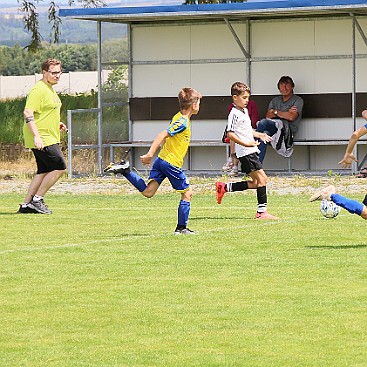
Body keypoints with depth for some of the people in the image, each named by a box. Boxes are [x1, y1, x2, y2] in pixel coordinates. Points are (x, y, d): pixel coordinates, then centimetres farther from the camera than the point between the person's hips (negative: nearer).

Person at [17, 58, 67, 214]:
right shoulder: (39, 90, -14)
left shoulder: (50, 90, 18)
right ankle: (37, 200, -4)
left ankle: (26, 205, 12)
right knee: (59, 167, -12)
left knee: (44, 171, 9)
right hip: (42, 140, -10)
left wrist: (56, 124, 17)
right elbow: (28, 113, -22)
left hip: (50, 139, 10)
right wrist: (36, 136, -29)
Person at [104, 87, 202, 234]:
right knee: (187, 193, 5)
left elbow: (165, 137, 24)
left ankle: (125, 171, -9)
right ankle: (181, 227, 8)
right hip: (172, 164, -8)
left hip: (161, 160, 8)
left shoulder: (177, 117, 14)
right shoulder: (183, 122, -15)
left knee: (148, 192, 0)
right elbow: (162, 135, -24)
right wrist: (150, 155, -29)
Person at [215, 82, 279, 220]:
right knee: (262, 178, -12)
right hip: (245, 152, -10)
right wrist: (246, 144, -23)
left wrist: (259, 135, 20)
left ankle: (224, 188, 18)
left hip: (251, 151, 10)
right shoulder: (234, 114, -13)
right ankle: (262, 211, -10)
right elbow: (230, 134, -20)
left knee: (256, 183, 10)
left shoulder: (245, 111, 18)